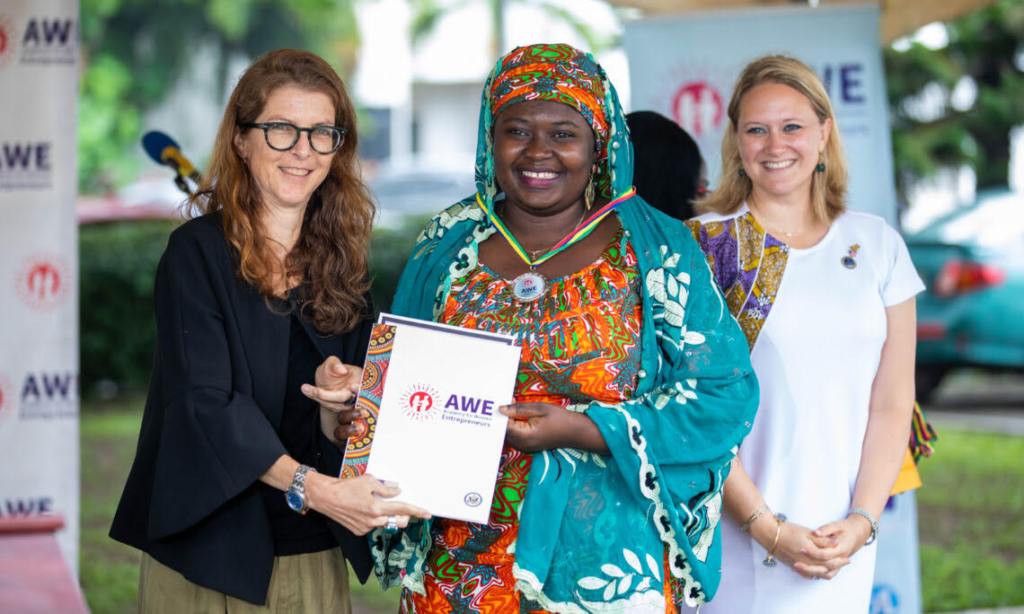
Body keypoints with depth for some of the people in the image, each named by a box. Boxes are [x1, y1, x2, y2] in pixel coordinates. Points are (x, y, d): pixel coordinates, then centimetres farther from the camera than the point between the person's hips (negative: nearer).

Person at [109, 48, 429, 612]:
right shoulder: (197, 253, -6)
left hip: (314, 560, 4)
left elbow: (336, 431, 10)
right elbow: (205, 402, -17)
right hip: (208, 554, -4)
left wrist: (335, 402, -15)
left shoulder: (338, 263, 9)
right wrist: (312, 487, -29)